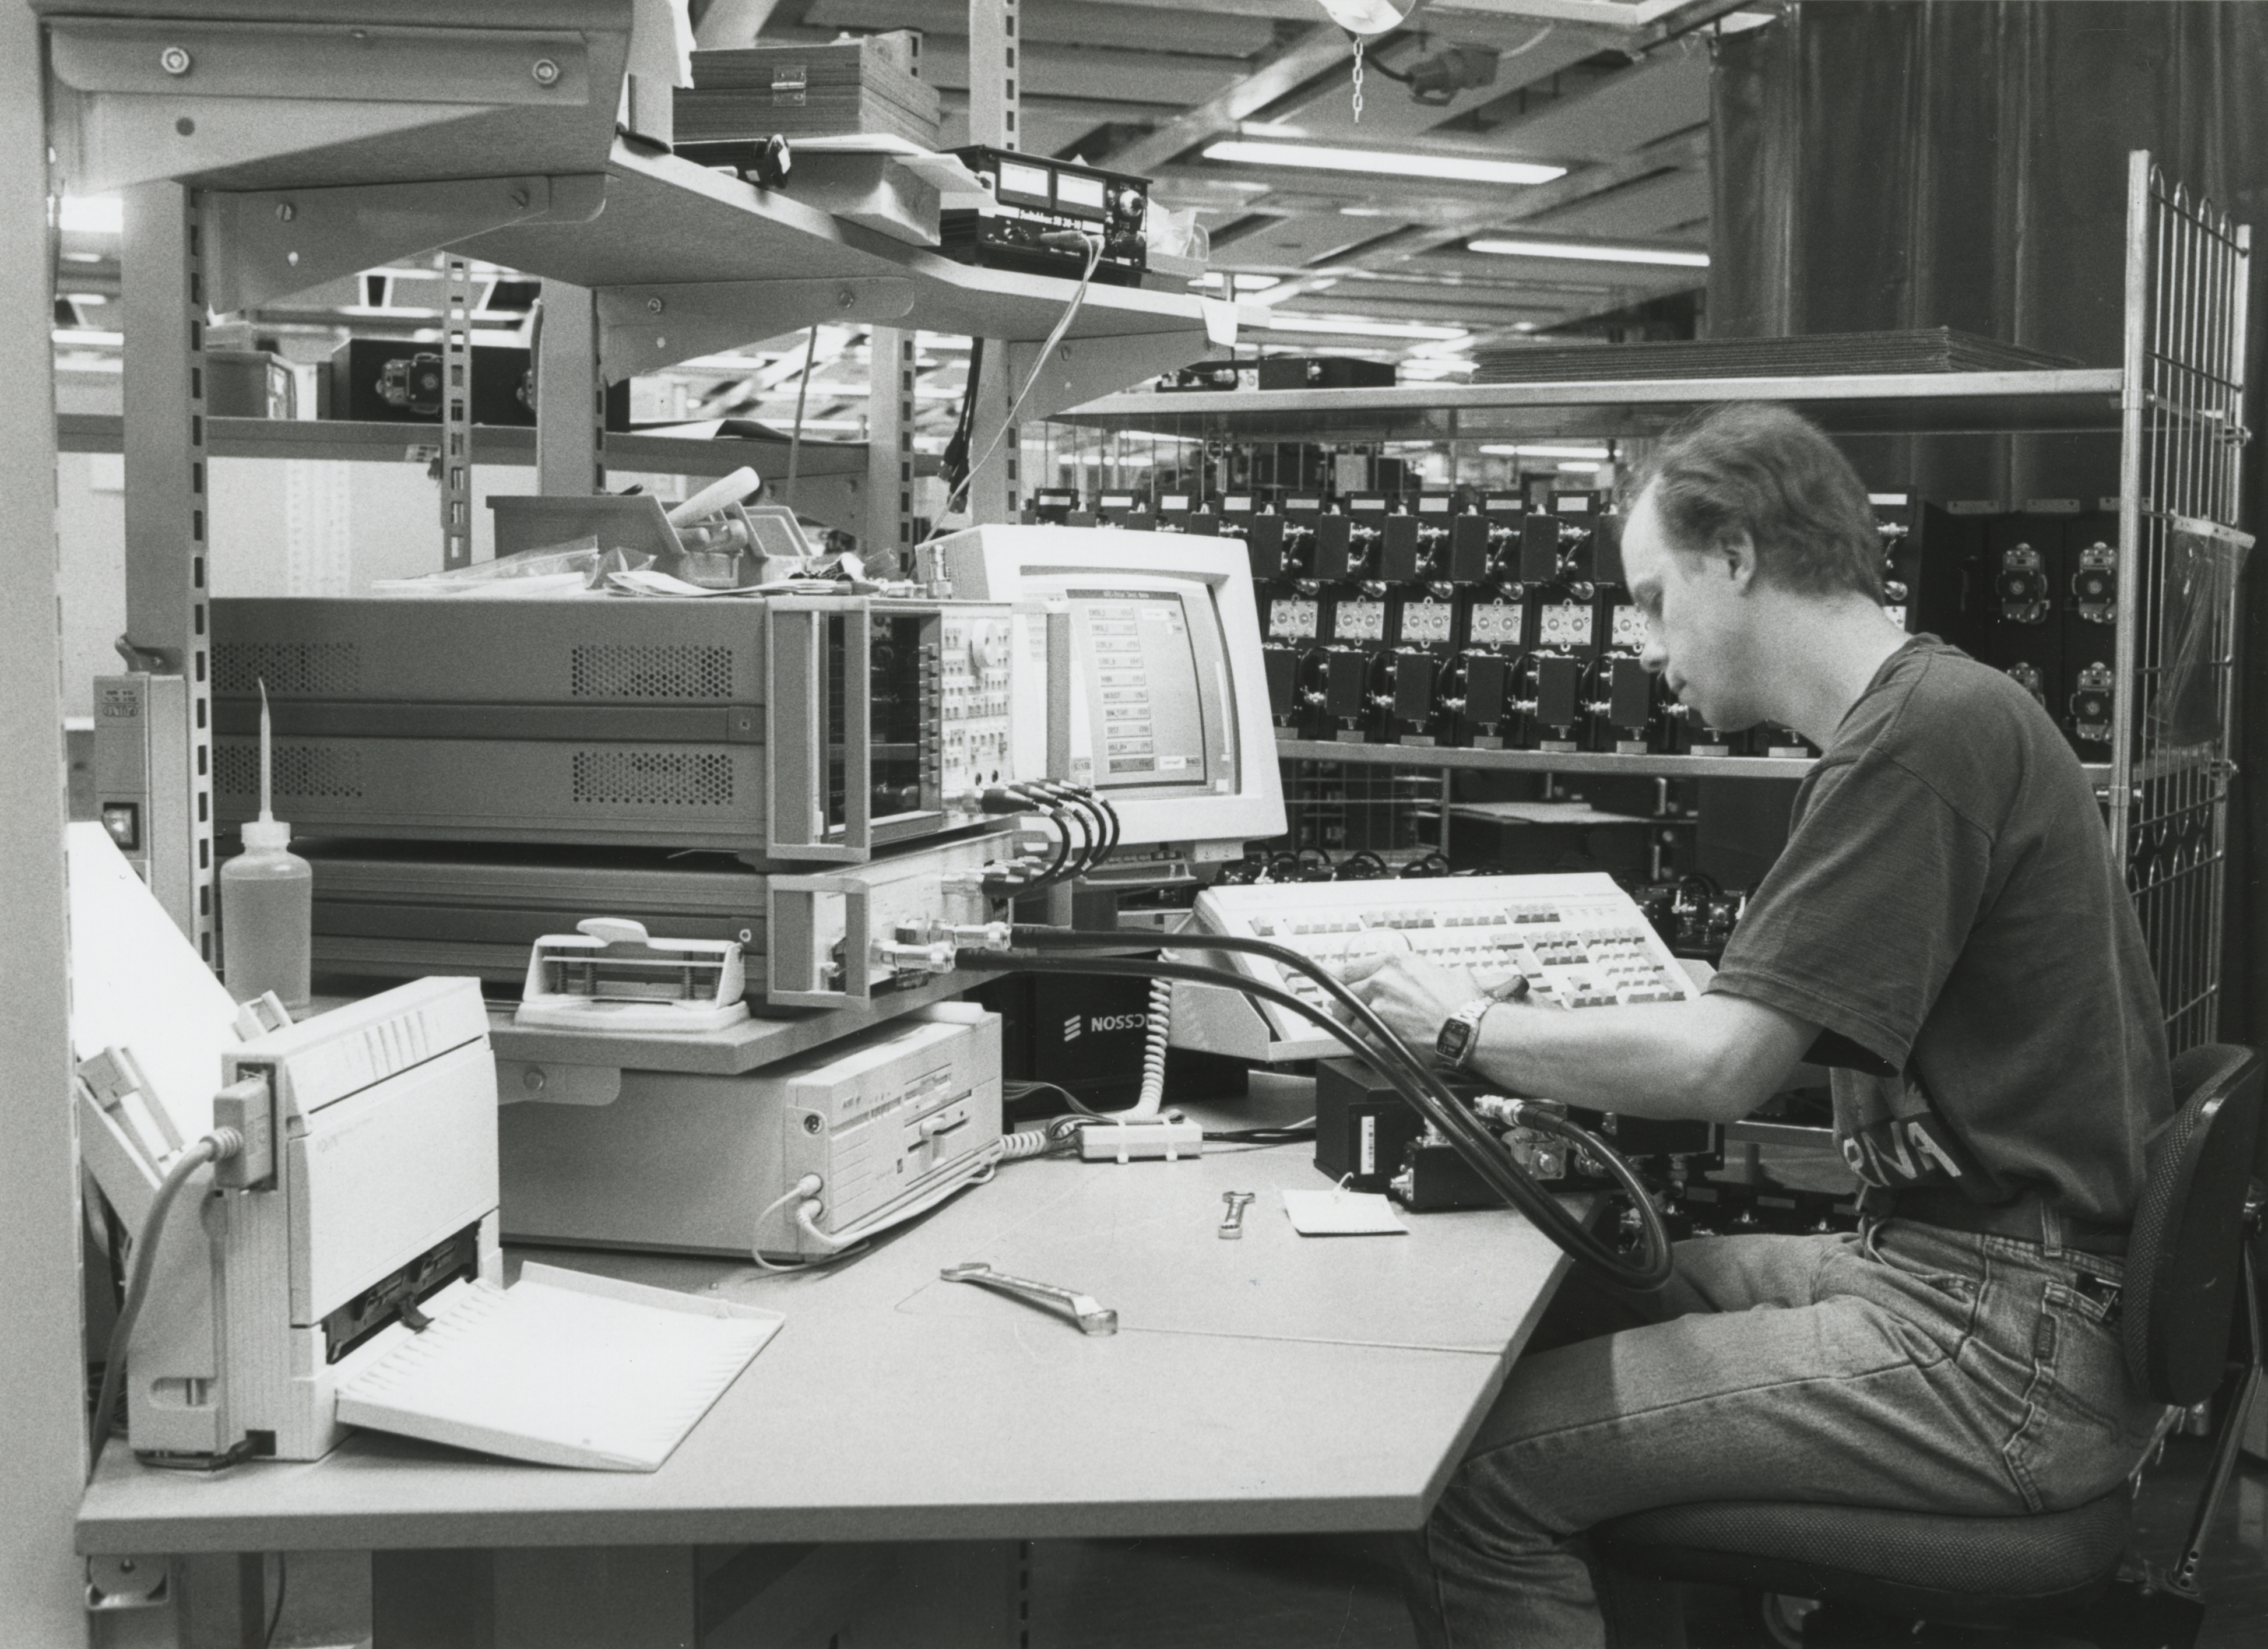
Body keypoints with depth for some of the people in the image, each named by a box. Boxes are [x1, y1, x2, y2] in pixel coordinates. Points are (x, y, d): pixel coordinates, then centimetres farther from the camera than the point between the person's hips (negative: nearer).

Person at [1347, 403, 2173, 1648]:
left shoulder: (1926, 735, -18)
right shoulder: (1938, 713, 14)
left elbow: (1721, 1064, -22)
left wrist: (1470, 1030, -9)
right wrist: (1576, 1055, 10)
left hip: (2008, 1355, -10)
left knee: (1474, 1474, -16)